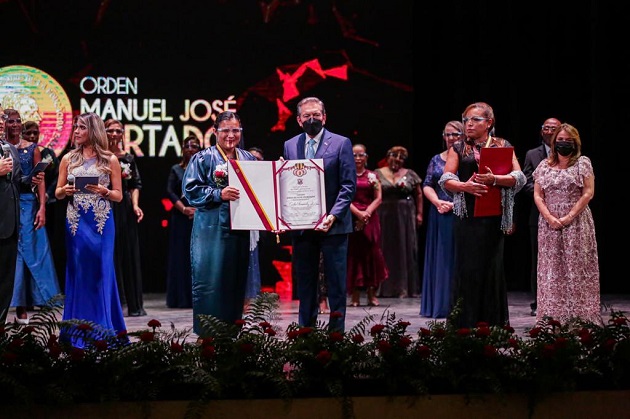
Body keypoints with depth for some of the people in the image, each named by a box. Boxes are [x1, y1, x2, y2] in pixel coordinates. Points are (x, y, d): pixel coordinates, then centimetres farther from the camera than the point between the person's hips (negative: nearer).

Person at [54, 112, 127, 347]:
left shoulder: (110, 160, 3)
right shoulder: (68, 159, 9)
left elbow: (119, 196, 5)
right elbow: (58, 193, 12)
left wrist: (104, 191, -15)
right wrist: (65, 190, -10)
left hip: (101, 223, -2)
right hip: (76, 222, 2)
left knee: (102, 272, -1)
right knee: (78, 272, 3)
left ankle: (103, 331, 6)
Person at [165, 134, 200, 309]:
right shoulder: (176, 170, 9)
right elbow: (170, 191, 0)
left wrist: (200, 209, -11)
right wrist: (183, 209, -12)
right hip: (181, 218, 0)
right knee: (181, 256, -1)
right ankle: (182, 298, 3)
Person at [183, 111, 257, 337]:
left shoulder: (249, 159, 15)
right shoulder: (203, 159, 1)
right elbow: (191, 190, -8)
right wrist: (219, 194, -19)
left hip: (242, 231, 5)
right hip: (212, 230, -4)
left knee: (237, 283, 6)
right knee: (210, 283, -5)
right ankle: (206, 335, 0)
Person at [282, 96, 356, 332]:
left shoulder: (341, 144, -2)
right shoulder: (290, 146, 10)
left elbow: (349, 186, -6)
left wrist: (333, 216, -17)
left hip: (333, 225, -4)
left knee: (336, 282, 1)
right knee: (305, 282, 10)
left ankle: (336, 331, 6)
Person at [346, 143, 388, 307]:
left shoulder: (372, 176, 11)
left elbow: (378, 198, 5)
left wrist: (368, 212, -12)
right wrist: (358, 213, -15)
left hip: (370, 218, 2)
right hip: (351, 218, -1)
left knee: (371, 253, -2)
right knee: (353, 253, -3)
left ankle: (372, 294, 3)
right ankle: (355, 295, -2)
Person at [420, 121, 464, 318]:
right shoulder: (437, 160, 12)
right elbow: (427, 185, 9)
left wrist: (454, 204, -15)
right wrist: (438, 202, -9)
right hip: (440, 216, 4)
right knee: (440, 259, 5)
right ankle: (440, 305, 9)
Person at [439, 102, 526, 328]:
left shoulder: (503, 146, 10)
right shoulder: (458, 148, 12)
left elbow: (519, 177, -1)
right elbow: (446, 180, 2)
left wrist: (494, 179, -18)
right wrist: (465, 186, -18)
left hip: (494, 216, 0)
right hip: (466, 216, 0)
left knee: (492, 267, 0)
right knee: (467, 268, -3)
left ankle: (494, 324, 6)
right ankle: (465, 324, 1)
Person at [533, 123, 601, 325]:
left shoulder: (583, 163, 2)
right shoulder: (544, 166, 11)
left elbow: (588, 193, -5)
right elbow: (537, 195, 6)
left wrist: (569, 217, -13)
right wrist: (550, 218, -9)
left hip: (576, 224, -3)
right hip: (550, 224, 3)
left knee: (577, 269, -4)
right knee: (552, 270, 2)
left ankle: (580, 316, -2)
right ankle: (552, 315, 4)